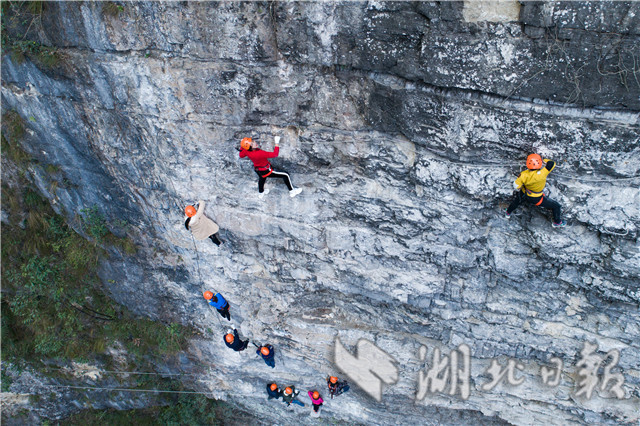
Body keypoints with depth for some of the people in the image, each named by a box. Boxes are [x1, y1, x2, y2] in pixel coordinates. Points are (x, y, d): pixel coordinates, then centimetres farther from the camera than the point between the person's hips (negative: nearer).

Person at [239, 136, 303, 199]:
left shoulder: (246, 151, -20)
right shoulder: (259, 153, -42)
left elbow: (241, 155, 4)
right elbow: (275, 154, -37)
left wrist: (242, 145, 7)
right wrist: (277, 143, -31)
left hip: (257, 169, 8)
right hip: (266, 172, -8)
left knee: (261, 178, 40)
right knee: (285, 176, 5)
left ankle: (261, 193, 67)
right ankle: (292, 191, 24)